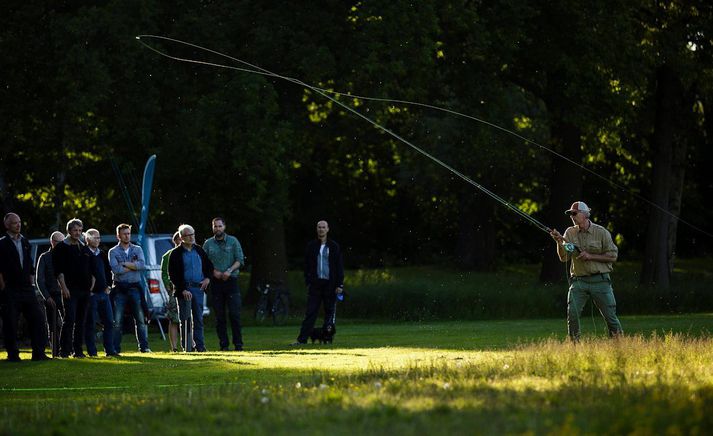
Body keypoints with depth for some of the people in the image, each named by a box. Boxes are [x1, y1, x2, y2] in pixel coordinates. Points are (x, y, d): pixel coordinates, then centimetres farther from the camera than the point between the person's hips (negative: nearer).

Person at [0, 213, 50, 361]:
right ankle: (13, 354, 5)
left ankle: (38, 353, 4)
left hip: (27, 289, 5)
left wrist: (31, 284, 12)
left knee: (37, 320, 0)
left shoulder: (25, 242, 15)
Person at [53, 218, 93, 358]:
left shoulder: (85, 249, 19)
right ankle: (64, 350, -13)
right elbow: (58, 270, -6)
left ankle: (78, 350, 9)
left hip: (84, 289, 6)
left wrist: (91, 286, 13)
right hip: (70, 290, -6)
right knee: (70, 319, -14)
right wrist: (64, 287, -14)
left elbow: (91, 270, 23)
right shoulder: (62, 247, 1)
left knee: (81, 321, 6)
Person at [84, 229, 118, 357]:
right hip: (91, 293, -7)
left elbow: (108, 271, 24)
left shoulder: (102, 254, 16)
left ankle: (110, 350, 9)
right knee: (90, 324, -2)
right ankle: (92, 351, 1)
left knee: (109, 322, 5)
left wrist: (108, 286, 13)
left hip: (103, 293, 7)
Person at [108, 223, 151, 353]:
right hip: (120, 288, -2)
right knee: (117, 320, -3)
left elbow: (142, 265, -6)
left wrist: (124, 264, -10)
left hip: (135, 287, 2)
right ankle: (115, 348, 1)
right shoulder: (113, 252, 4)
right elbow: (115, 269, -13)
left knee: (141, 319, 0)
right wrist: (133, 266, -6)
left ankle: (144, 346, 4)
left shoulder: (137, 249, 11)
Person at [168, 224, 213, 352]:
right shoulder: (176, 254, -3)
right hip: (184, 289, -4)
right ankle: (187, 346, 0)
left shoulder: (199, 250, 11)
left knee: (198, 318, 4)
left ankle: (199, 345, 6)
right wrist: (182, 290, -14)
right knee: (185, 319, -3)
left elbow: (209, 265, 23)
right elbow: (172, 275, -6)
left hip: (199, 288, 4)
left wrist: (208, 278, 4)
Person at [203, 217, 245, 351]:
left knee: (234, 313, -8)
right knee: (219, 315, 2)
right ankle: (223, 344, 5)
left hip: (231, 280, -2)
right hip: (215, 282, 2)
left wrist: (229, 271, -13)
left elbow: (239, 260, 2)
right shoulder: (208, 244, 9)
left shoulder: (233, 241, 5)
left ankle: (238, 344, -5)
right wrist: (213, 271, -9)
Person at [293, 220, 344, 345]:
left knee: (330, 312, 2)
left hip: (330, 283, -1)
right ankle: (302, 339, -8)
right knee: (310, 312, -4)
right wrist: (308, 281, 2)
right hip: (315, 283, 1)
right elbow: (307, 264, 12)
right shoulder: (311, 246, 9)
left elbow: (339, 266, 4)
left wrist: (340, 284, -3)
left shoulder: (334, 246, 5)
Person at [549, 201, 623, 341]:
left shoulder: (601, 232, -1)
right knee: (572, 314, -10)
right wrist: (559, 242, -18)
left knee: (610, 315, 0)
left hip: (600, 281, -2)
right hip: (578, 281, 2)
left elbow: (612, 256, -2)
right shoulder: (570, 233, 6)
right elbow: (564, 258, 0)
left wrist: (590, 256, -12)